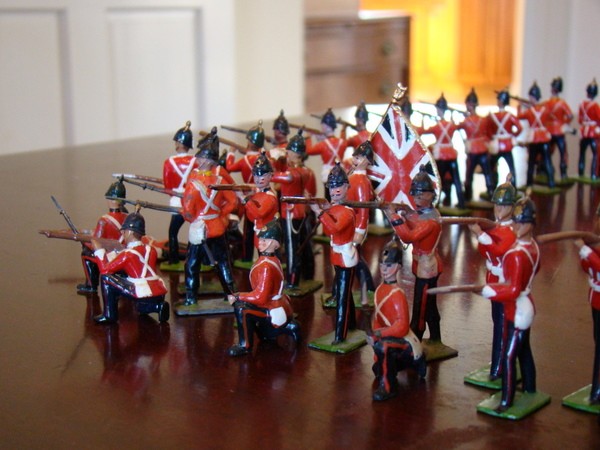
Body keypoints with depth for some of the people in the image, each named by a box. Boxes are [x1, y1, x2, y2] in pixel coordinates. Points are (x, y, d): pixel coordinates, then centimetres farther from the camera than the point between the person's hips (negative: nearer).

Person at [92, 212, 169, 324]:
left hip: (145, 296, -8)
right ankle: (158, 306, 12)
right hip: (160, 294, 8)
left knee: (106, 277, -1)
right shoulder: (151, 250, 13)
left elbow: (105, 270, -7)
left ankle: (110, 315, 4)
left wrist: (99, 250, 4)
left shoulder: (128, 254, -7)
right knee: (142, 308, 41)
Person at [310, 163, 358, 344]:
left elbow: (334, 228, -35)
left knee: (342, 297, -7)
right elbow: (327, 231, 9)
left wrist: (319, 212, -34)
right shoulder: (332, 208, 7)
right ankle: (351, 323, 37)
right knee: (342, 293, 21)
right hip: (338, 258, 9)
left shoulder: (347, 211, -19)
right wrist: (325, 213, -4)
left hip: (346, 259, -9)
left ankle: (340, 335, -5)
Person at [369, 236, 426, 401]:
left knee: (381, 345, -39)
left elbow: (402, 327, -29)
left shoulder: (397, 295, -27)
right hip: (389, 336, 9)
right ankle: (413, 361, 40)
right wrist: (375, 333, -11)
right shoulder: (380, 288, -3)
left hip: (405, 341, -9)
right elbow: (377, 315, 5)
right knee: (378, 369, 25)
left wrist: (378, 334, -27)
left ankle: (388, 387, -22)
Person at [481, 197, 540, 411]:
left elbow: (513, 290, -28)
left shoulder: (517, 254, -27)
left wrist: (485, 289, -24)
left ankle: (507, 401, 3)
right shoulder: (533, 245, 0)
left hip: (517, 309, -9)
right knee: (523, 349, 23)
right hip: (525, 307, 9)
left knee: (509, 355, -3)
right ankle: (529, 387, 38)